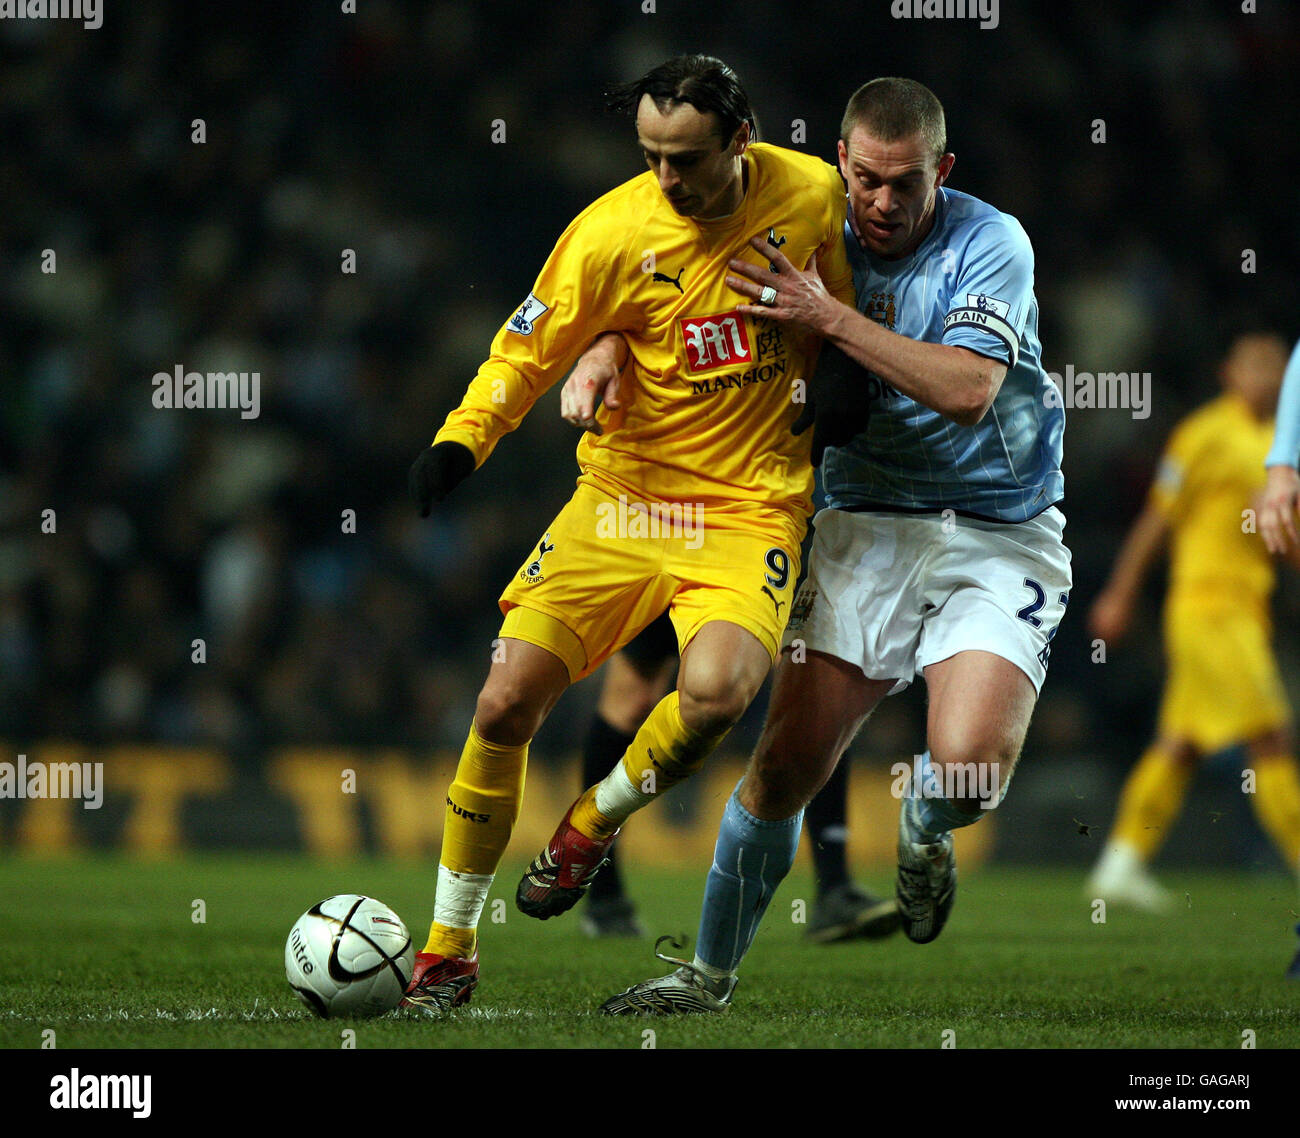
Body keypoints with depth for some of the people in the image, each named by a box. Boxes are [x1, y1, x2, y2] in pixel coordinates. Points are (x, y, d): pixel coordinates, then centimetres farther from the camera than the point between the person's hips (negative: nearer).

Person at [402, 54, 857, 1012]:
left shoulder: (811, 195, -5)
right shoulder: (612, 233, -11)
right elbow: (527, 351, -4)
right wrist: (460, 439, -19)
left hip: (751, 509, 0)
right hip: (624, 493, 0)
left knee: (715, 690, -29)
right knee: (505, 705, -11)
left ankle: (594, 823, 4)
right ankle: (448, 952, 7)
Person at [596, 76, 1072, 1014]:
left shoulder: (991, 244, -10)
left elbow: (968, 390, -24)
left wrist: (831, 317, -25)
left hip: (998, 533, -3)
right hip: (869, 523, 3)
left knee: (970, 764, -24)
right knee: (787, 761, -6)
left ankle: (924, 830, 14)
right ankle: (712, 972, 13)